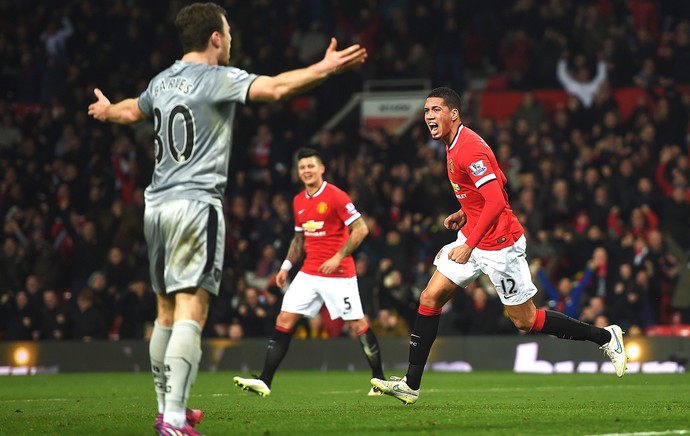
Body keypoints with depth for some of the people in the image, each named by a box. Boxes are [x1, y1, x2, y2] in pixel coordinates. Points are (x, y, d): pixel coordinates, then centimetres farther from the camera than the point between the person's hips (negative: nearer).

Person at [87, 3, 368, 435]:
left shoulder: (162, 82, 15)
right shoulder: (218, 79, -7)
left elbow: (133, 110, 37)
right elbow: (275, 87, -22)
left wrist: (107, 110, 59)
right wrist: (326, 67, -19)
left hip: (157, 204, 8)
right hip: (196, 204, -8)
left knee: (167, 312, 17)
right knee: (191, 311, -13)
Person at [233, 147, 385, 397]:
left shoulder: (335, 196, -9)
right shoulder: (298, 202, 11)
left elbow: (361, 229, -12)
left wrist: (338, 257, -17)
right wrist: (287, 266, 13)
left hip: (338, 273, -6)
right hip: (309, 272, 6)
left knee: (357, 325, -3)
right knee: (284, 320, -3)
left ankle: (379, 380, 11)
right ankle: (264, 382, -5)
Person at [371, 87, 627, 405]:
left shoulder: (468, 149, -21)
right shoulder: (455, 146, 10)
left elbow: (496, 202, -28)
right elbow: (499, 182, 21)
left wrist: (469, 245, -29)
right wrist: (465, 214, 12)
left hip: (500, 245, -10)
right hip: (473, 238, 10)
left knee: (525, 321, 0)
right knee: (429, 299, 1)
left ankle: (606, 337, 15)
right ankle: (411, 385, 2)